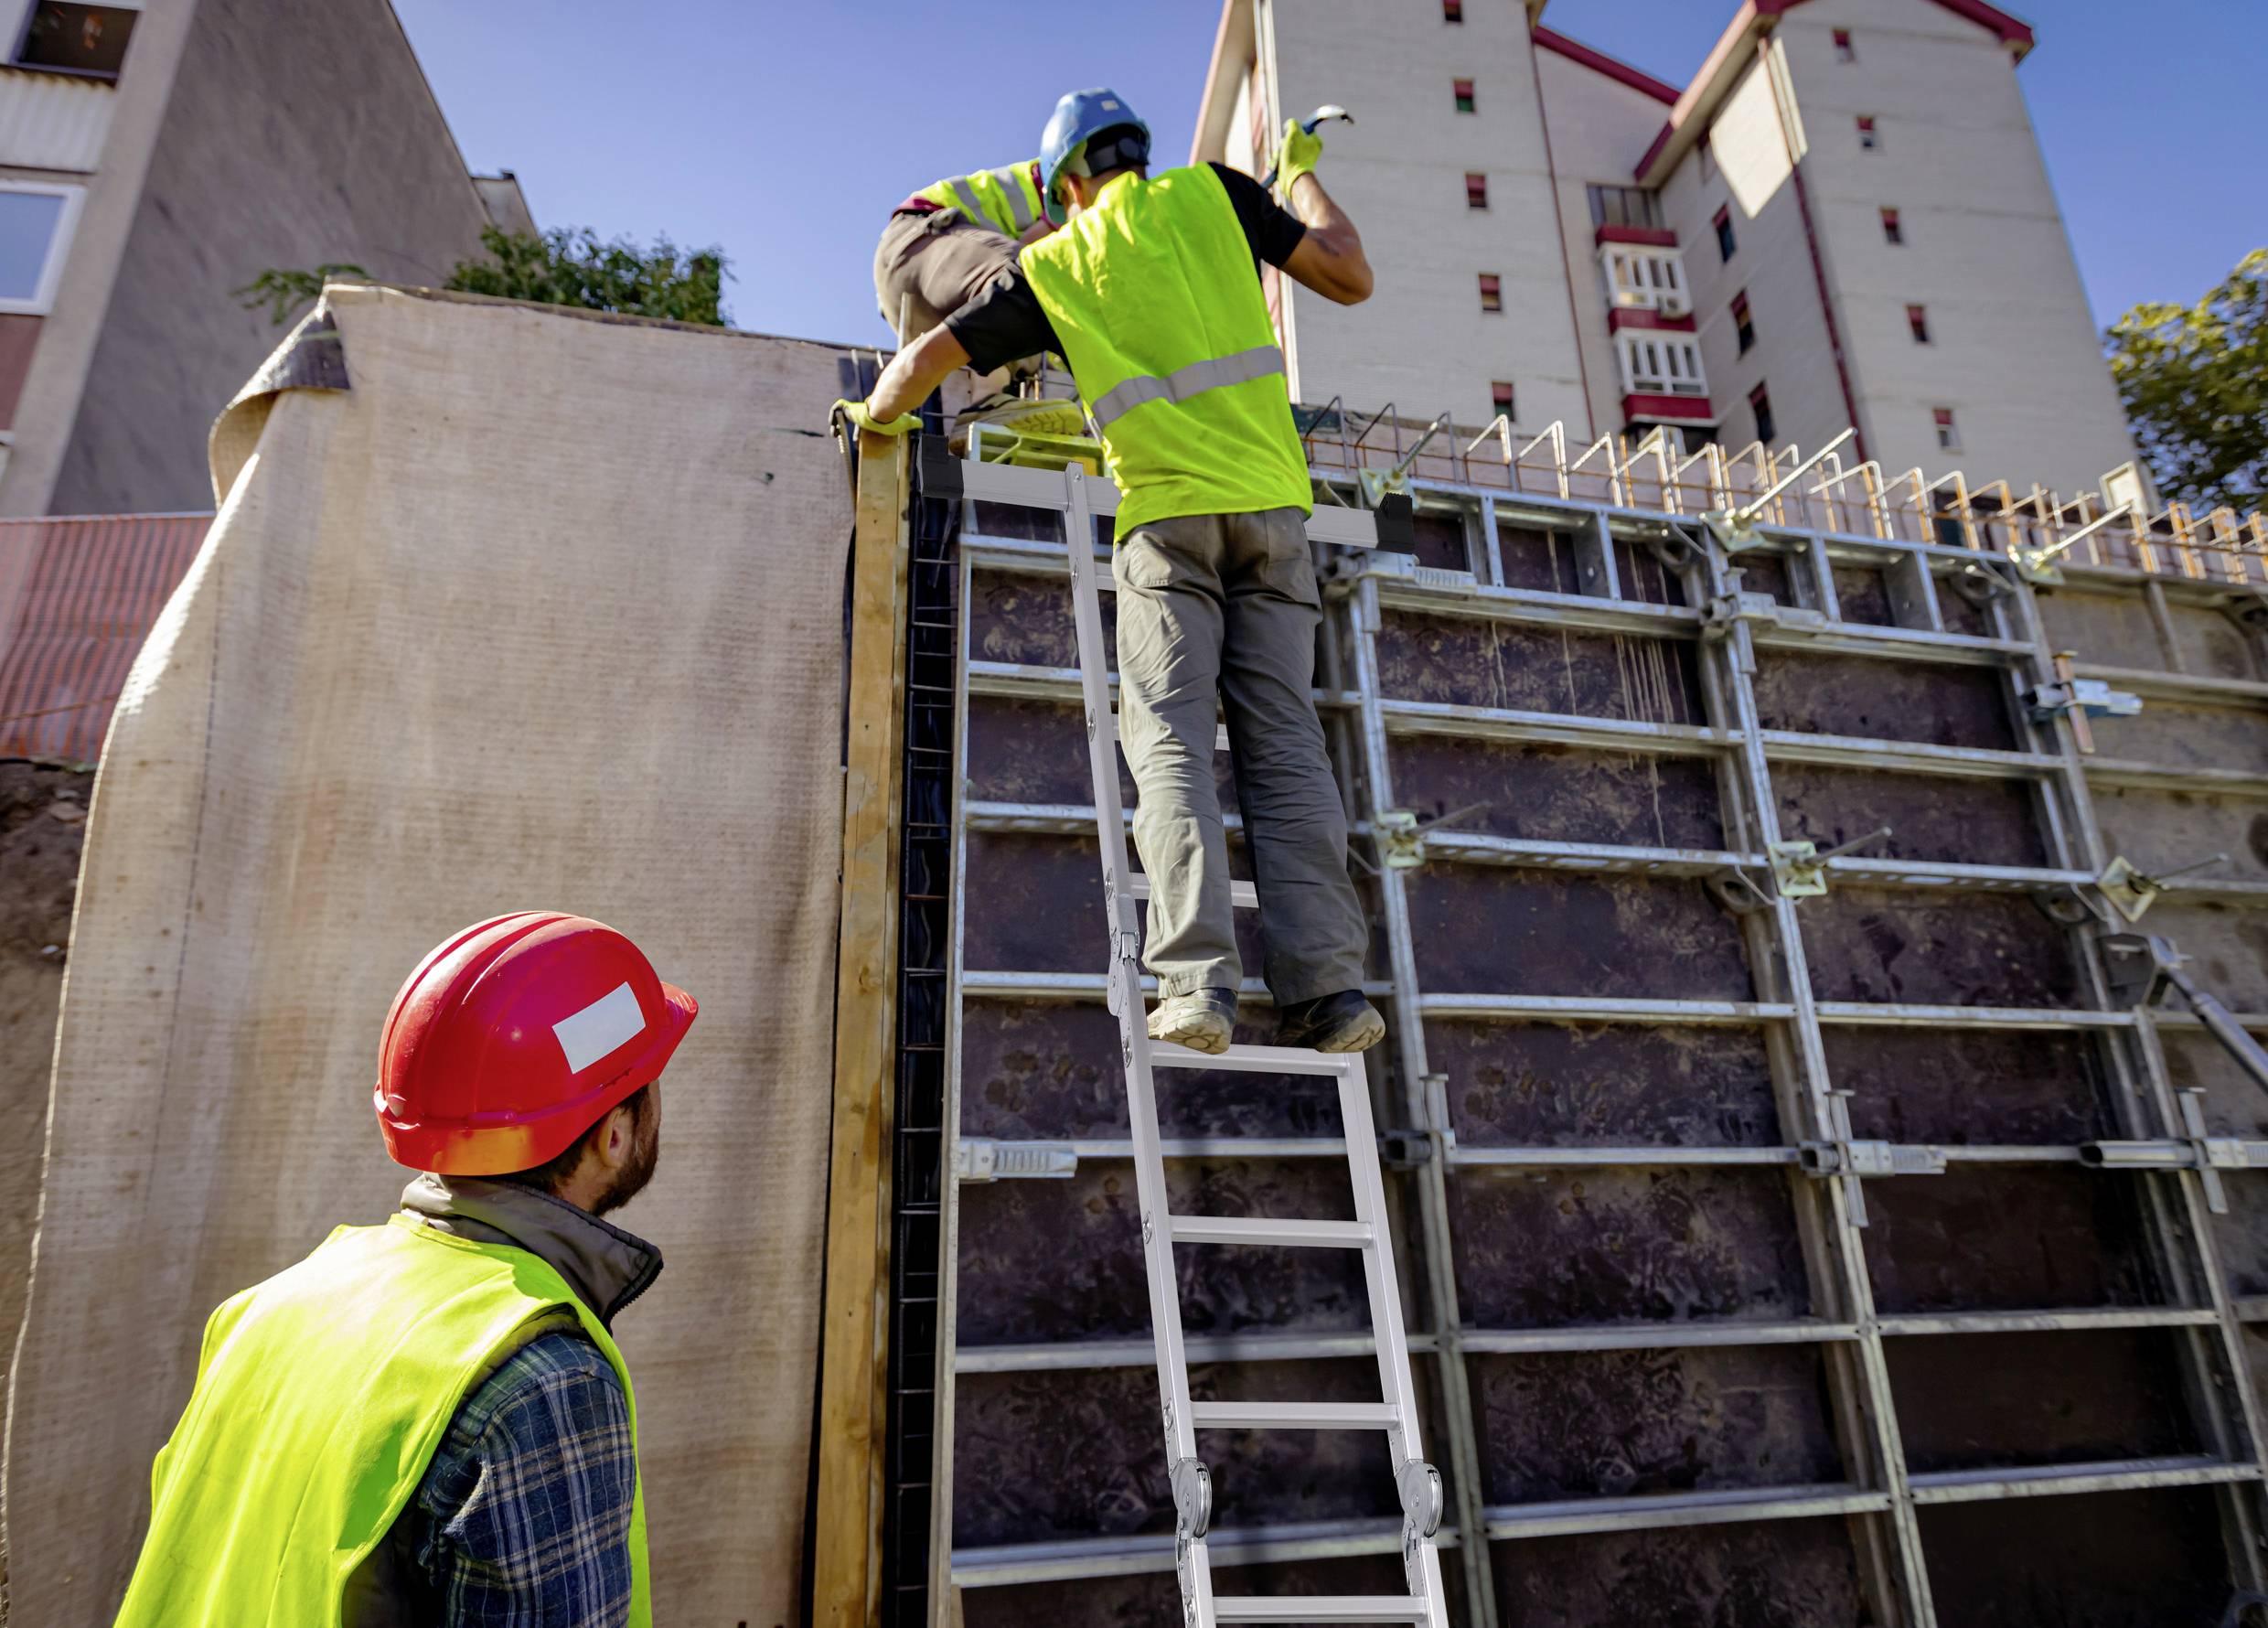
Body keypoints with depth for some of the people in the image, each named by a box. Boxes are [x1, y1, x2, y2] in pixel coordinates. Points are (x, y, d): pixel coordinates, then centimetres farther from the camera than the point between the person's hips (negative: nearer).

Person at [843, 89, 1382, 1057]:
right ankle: (1326, 984, -12)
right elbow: (1351, 279, 15)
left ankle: (1196, 978, -21)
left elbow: (925, 361, 13)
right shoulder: (1209, 193, 15)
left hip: (1167, 511, -2)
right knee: (1284, 745, -3)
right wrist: (1301, 173, 32)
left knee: (1169, 741, -6)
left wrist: (879, 414, 34)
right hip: (1270, 504, 2)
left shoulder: (1052, 266, 13)